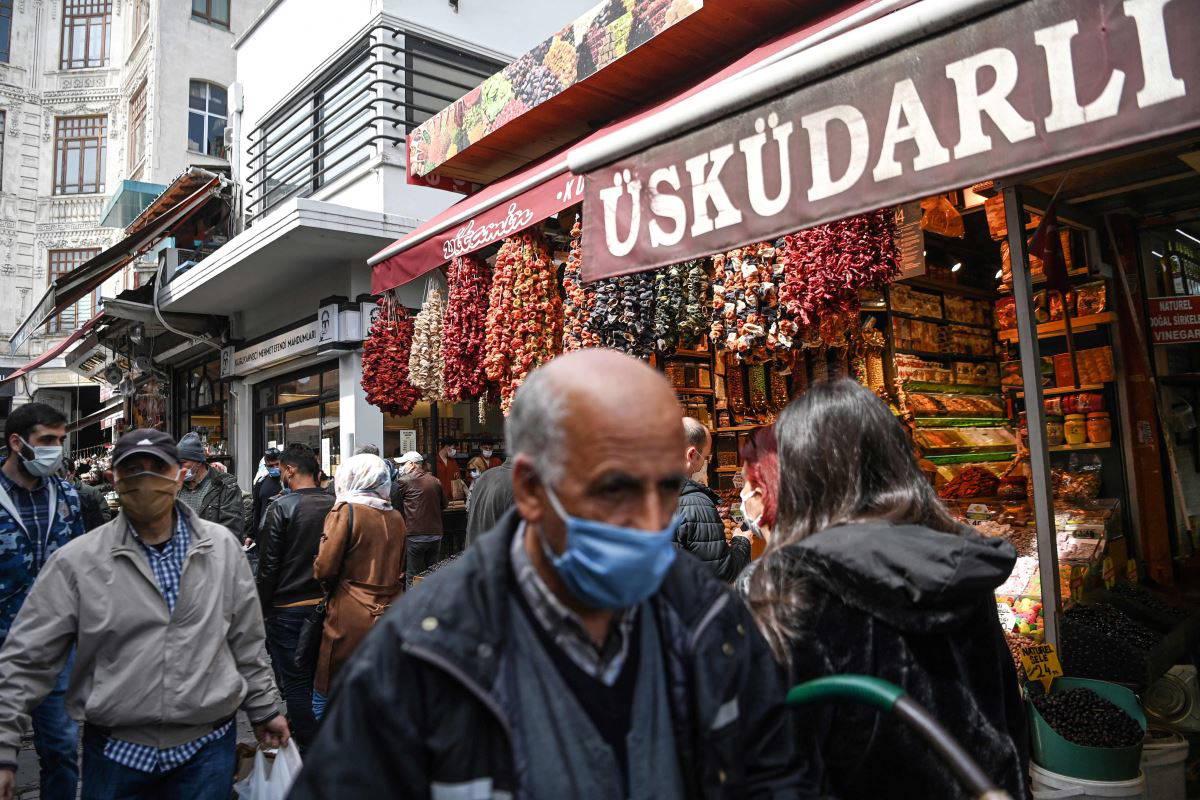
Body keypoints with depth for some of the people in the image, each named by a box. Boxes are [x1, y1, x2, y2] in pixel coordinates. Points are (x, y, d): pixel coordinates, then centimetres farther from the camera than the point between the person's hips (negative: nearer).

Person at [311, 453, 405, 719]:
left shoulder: (345, 511, -9)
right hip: (389, 617, 6)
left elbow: (324, 568, -10)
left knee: (325, 698, 7)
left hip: (350, 620, -5)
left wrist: (329, 588, 9)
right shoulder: (396, 517, 6)